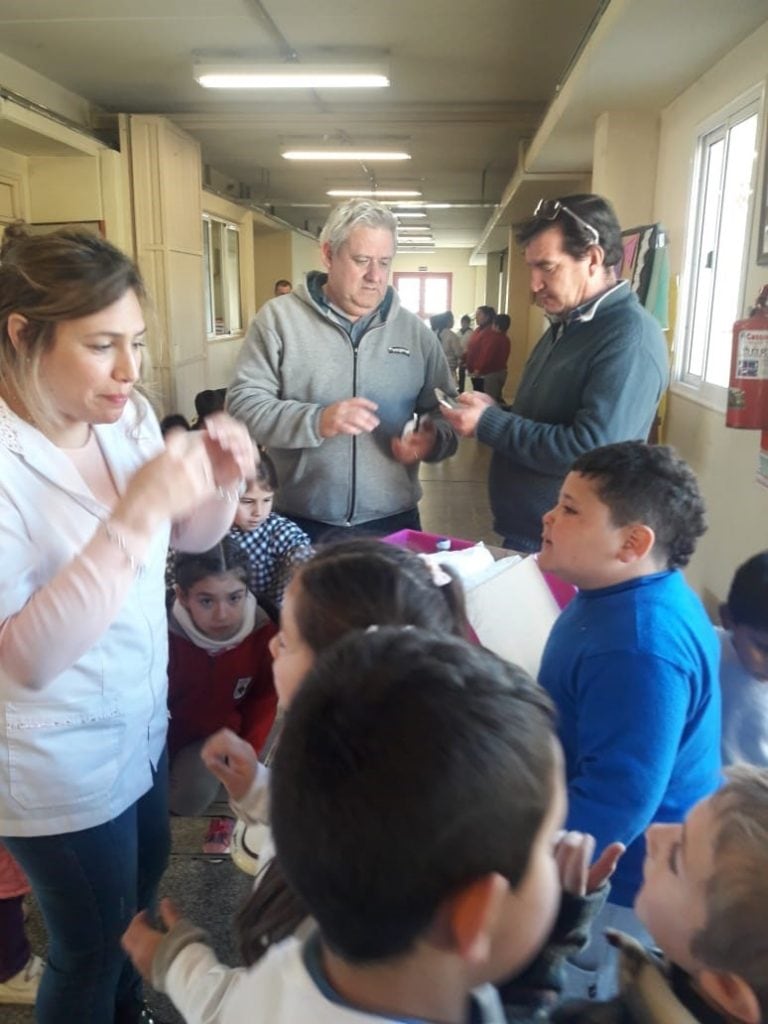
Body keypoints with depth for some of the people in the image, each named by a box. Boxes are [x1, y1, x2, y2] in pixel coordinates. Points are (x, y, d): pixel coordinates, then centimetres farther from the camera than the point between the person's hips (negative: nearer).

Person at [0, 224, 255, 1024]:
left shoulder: (127, 416, -5)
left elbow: (191, 539, 6)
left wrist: (222, 479, -15)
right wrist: (135, 516, -39)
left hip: (141, 722, 8)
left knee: (144, 883, 30)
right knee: (93, 945, 16)